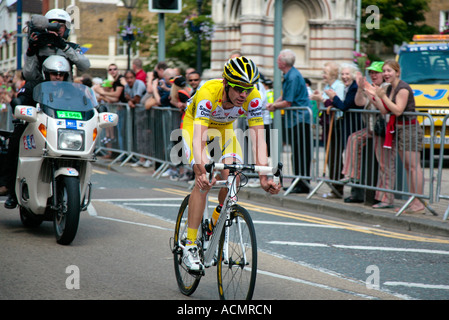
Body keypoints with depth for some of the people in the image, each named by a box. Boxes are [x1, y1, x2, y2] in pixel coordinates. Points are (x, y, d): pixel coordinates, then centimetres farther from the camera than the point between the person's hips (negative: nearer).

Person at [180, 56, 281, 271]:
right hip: (195, 124, -4)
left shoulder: (253, 98, -30)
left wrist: (264, 176, -43)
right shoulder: (208, 93, -39)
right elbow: (198, 137, -48)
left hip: (224, 128, 4)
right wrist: (201, 170, -63)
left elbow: (258, 137, -32)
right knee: (204, 181, -22)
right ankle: (190, 247, -20)